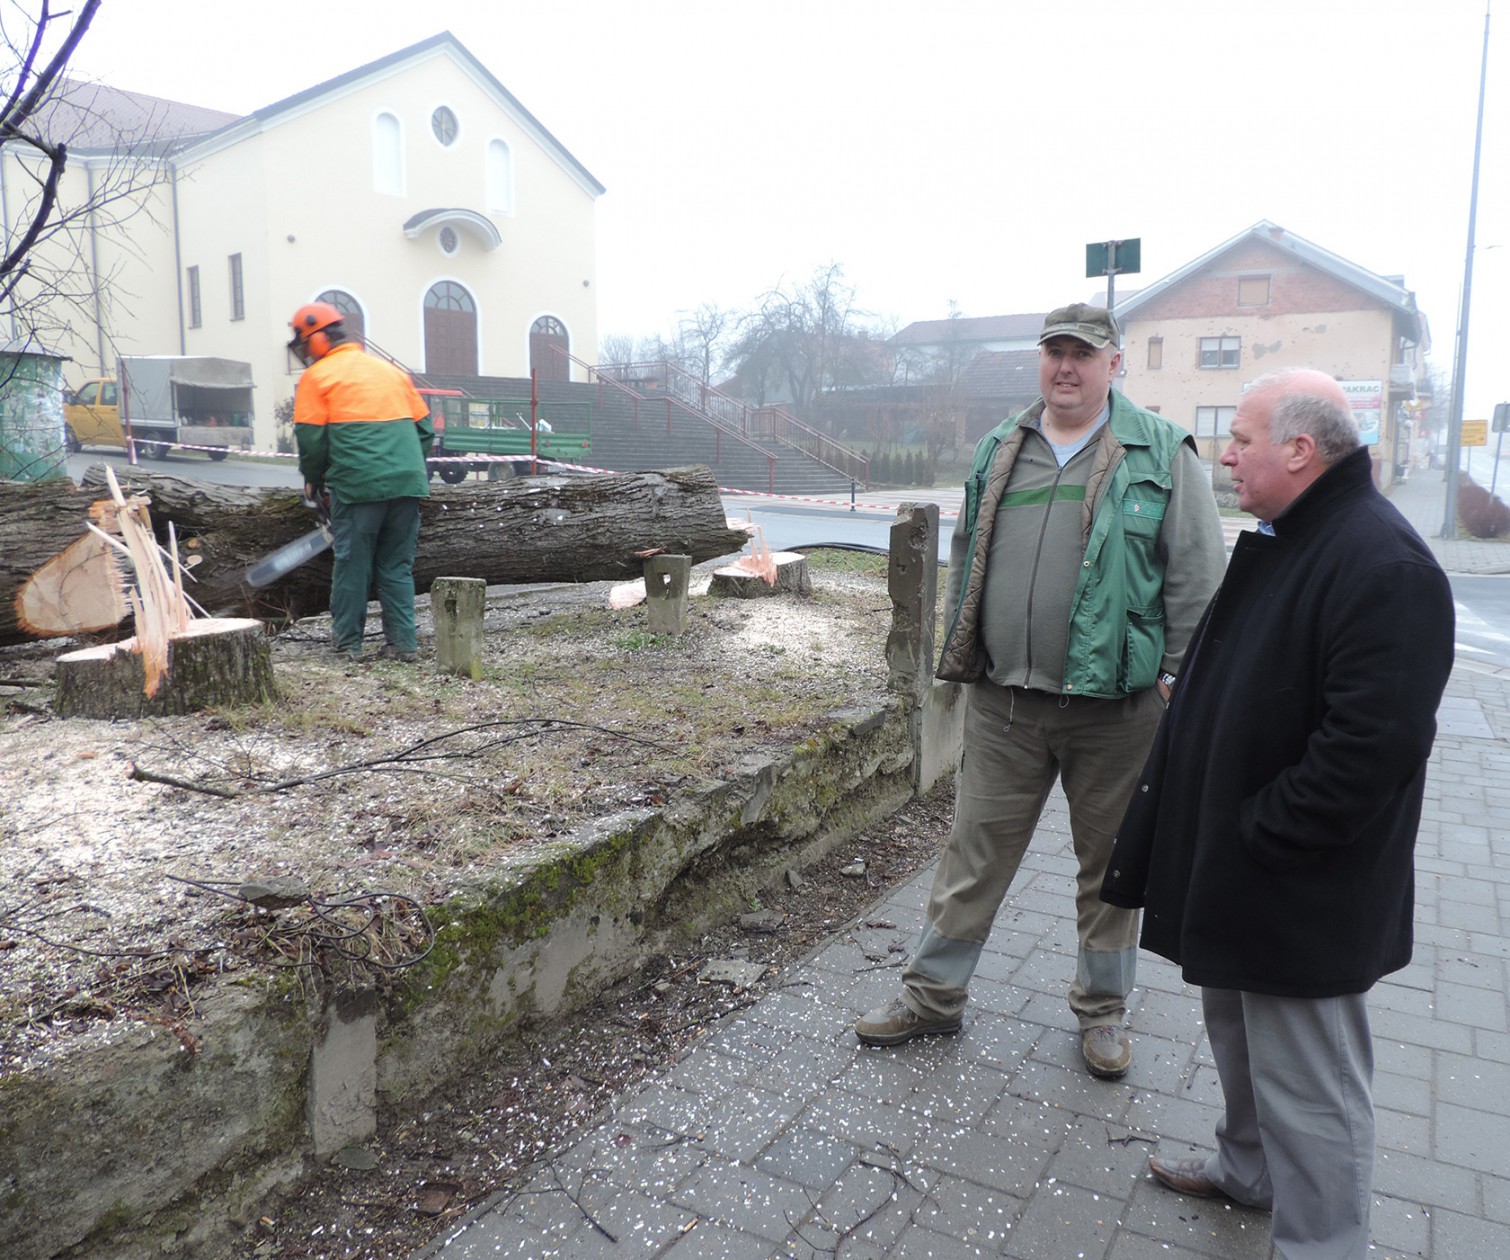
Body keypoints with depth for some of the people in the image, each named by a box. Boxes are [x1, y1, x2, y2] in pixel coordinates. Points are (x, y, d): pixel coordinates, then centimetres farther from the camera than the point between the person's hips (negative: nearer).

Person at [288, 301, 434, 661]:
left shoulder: (317, 377, 4)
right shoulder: (390, 370, 19)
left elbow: (310, 438, -1)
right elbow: (424, 427, 19)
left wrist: (313, 479, 16)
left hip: (358, 485, -4)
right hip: (407, 483, 5)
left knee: (352, 564, 7)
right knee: (397, 566, 11)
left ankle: (347, 641, 14)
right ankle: (403, 642, 10)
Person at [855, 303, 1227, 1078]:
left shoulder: (1160, 455, -2)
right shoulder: (999, 452, 9)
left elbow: (1197, 578, -2)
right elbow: (966, 558, 17)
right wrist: (961, 654, 15)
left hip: (1113, 706, -2)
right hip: (1003, 703, 3)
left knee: (1109, 863, 13)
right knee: (975, 851, 11)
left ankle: (1102, 1010, 33)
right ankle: (933, 995, 27)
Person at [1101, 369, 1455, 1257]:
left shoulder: (1383, 566, -24)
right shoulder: (1283, 538, 10)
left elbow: (1372, 743, -30)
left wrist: (1259, 835, -21)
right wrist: (1212, 837, 15)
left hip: (1302, 895, -10)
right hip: (1233, 872, 10)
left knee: (1309, 1085, 5)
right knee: (1239, 1034, 27)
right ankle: (1250, 1168, 49)